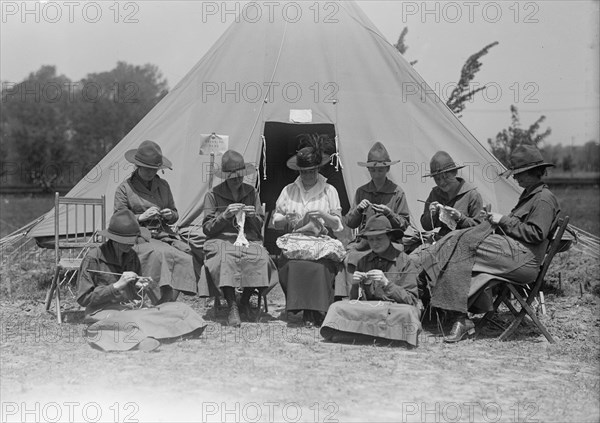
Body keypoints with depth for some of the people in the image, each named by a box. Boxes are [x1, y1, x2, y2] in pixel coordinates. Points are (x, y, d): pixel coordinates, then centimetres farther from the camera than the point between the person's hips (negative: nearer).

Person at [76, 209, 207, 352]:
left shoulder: (132, 257, 16)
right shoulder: (93, 258, -2)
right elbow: (83, 299, -5)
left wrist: (140, 287, -1)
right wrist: (116, 286, -13)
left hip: (134, 309, 6)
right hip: (106, 312, -5)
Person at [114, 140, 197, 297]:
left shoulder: (163, 185, 16)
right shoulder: (124, 189, 2)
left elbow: (175, 215, 24)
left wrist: (170, 215, 0)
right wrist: (141, 217, -13)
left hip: (164, 235, 4)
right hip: (139, 237, -4)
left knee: (185, 253, -27)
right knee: (160, 253, -37)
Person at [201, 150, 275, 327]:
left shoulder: (251, 192, 15)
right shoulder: (213, 195, 6)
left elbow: (260, 226, 17)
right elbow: (207, 229, 2)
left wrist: (253, 216, -6)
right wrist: (224, 216, -13)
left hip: (249, 239, 2)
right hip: (221, 239, -2)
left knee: (260, 259, -32)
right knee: (226, 259, -38)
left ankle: (245, 299, -9)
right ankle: (232, 307, -30)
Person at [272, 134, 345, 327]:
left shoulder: (329, 191, 11)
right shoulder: (289, 190, 15)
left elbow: (338, 224, 10)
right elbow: (275, 221, 17)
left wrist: (323, 215, -9)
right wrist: (286, 219, -5)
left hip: (322, 241, -1)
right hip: (294, 240, 1)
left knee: (320, 266, -34)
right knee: (291, 265, -32)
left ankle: (316, 309, -19)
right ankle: (305, 310, -18)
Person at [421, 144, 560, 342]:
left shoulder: (544, 199, -5)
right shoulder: (529, 194, 27)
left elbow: (535, 233, -15)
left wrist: (504, 221, -10)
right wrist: (493, 219, 11)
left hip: (524, 259, -10)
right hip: (514, 251, 10)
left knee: (465, 245, -23)